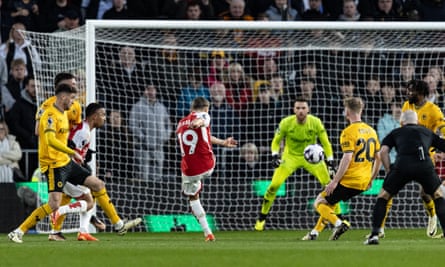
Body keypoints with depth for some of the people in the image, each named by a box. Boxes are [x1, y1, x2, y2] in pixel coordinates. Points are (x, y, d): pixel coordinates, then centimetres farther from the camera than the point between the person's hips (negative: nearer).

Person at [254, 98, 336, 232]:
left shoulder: (316, 123, -18)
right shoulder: (286, 123, -19)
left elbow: (325, 143, -7)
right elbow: (276, 141, -5)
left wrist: (330, 161, -16)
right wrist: (275, 156, -21)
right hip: (291, 156, -1)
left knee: (329, 184, -9)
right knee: (274, 185, -15)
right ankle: (262, 218, 3)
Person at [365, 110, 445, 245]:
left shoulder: (395, 132, 28)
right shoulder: (427, 132, 32)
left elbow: (383, 151, 12)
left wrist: (388, 171, 18)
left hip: (403, 165, -1)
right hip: (425, 165, 1)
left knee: (383, 196, 16)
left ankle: (374, 234, 6)